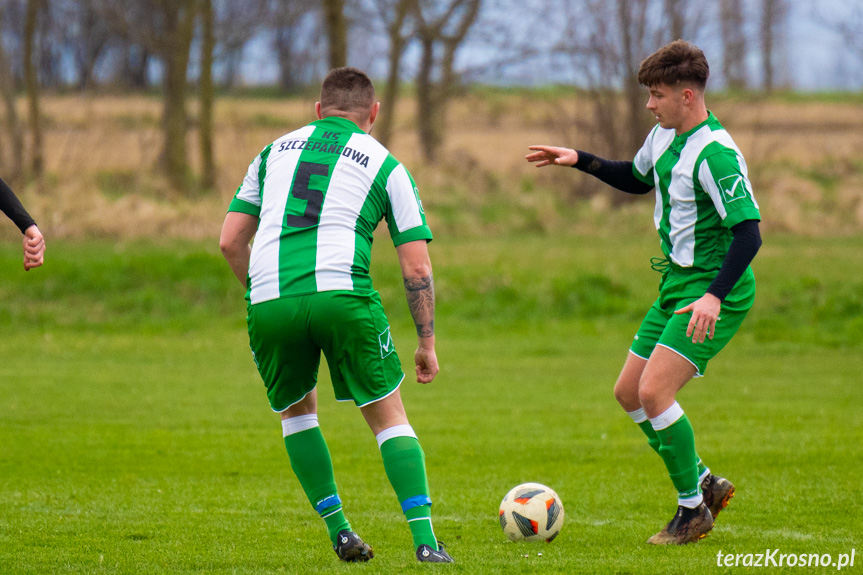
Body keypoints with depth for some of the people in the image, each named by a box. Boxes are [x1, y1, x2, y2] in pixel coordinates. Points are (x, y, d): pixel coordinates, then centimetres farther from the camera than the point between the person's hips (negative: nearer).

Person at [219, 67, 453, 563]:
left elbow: (231, 240, 19)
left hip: (269, 300, 2)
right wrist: (427, 343, 17)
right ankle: (425, 540, -3)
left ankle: (339, 532, 19)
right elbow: (417, 267, 10)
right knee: (390, 417, 10)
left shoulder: (277, 151, 24)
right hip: (342, 294, -2)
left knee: (297, 411, 26)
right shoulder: (386, 166, 15)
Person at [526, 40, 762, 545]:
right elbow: (637, 179, 29)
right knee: (628, 392, 11)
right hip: (677, 284, 10)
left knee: (654, 390, -20)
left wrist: (715, 295, -37)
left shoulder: (716, 153, -22)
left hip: (715, 292, -10)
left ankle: (693, 510, -5)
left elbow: (749, 232, -27)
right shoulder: (665, 136, 7)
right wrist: (580, 161, 17)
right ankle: (704, 483, 23)